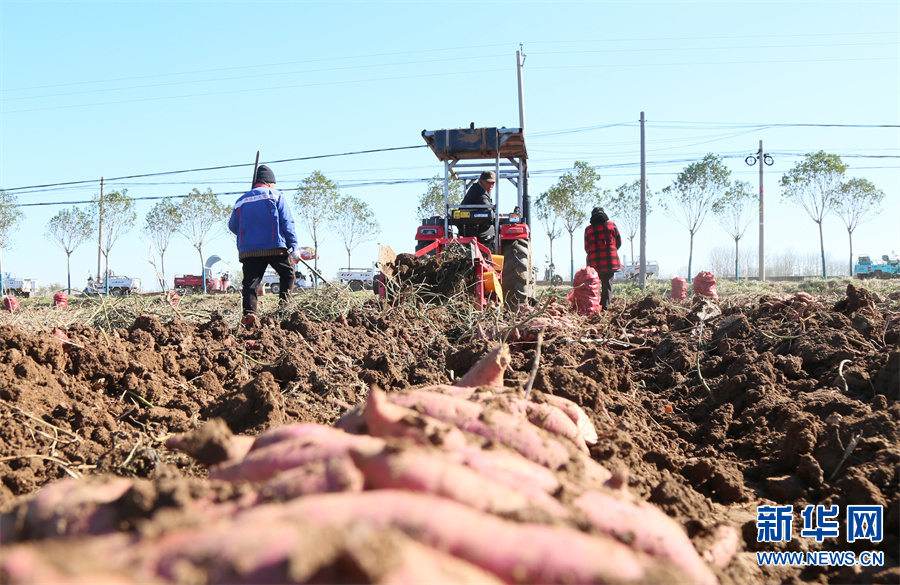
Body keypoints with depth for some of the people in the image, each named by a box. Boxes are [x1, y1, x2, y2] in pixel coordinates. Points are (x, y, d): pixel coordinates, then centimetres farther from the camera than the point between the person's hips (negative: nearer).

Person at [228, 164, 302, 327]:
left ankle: (249, 314, -16)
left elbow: (233, 226, 20)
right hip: (274, 247, -3)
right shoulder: (275, 196, 4)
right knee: (287, 274, 17)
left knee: (250, 283, 0)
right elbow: (287, 223, -2)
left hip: (248, 250, 3)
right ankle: (284, 305, 4)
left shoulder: (241, 201, 15)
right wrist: (294, 246, -2)